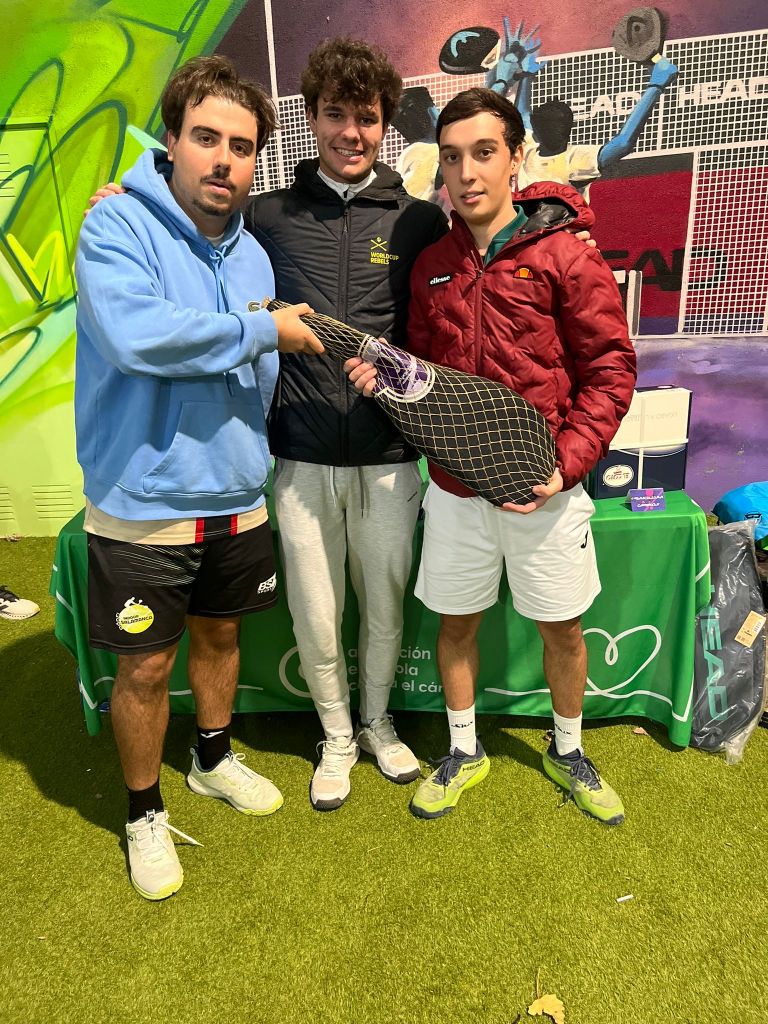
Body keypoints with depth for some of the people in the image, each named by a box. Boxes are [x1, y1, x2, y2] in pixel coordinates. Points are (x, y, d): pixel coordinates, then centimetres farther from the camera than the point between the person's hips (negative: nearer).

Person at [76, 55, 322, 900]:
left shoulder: (252, 254, 7)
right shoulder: (117, 226, -11)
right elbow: (135, 333, -30)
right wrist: (264, 330, -20)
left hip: (235, 498, 6)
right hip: (143, 506, -5)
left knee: (219, 633, 21)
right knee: (146, 666, 8)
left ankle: (214, 760, 47)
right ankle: (144, 815, 32)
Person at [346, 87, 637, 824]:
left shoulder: (566, 256, -7)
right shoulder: (431, 265, 6)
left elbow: (609, 370, -8)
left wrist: (565, 463, -17)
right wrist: (385, 375, -7)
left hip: (544, 487, -3)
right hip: (456, 486, 3)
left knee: (561, 625, 12)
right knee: (455, 621, 14)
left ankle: (567, 754, 39)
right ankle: (463, 753, 38)